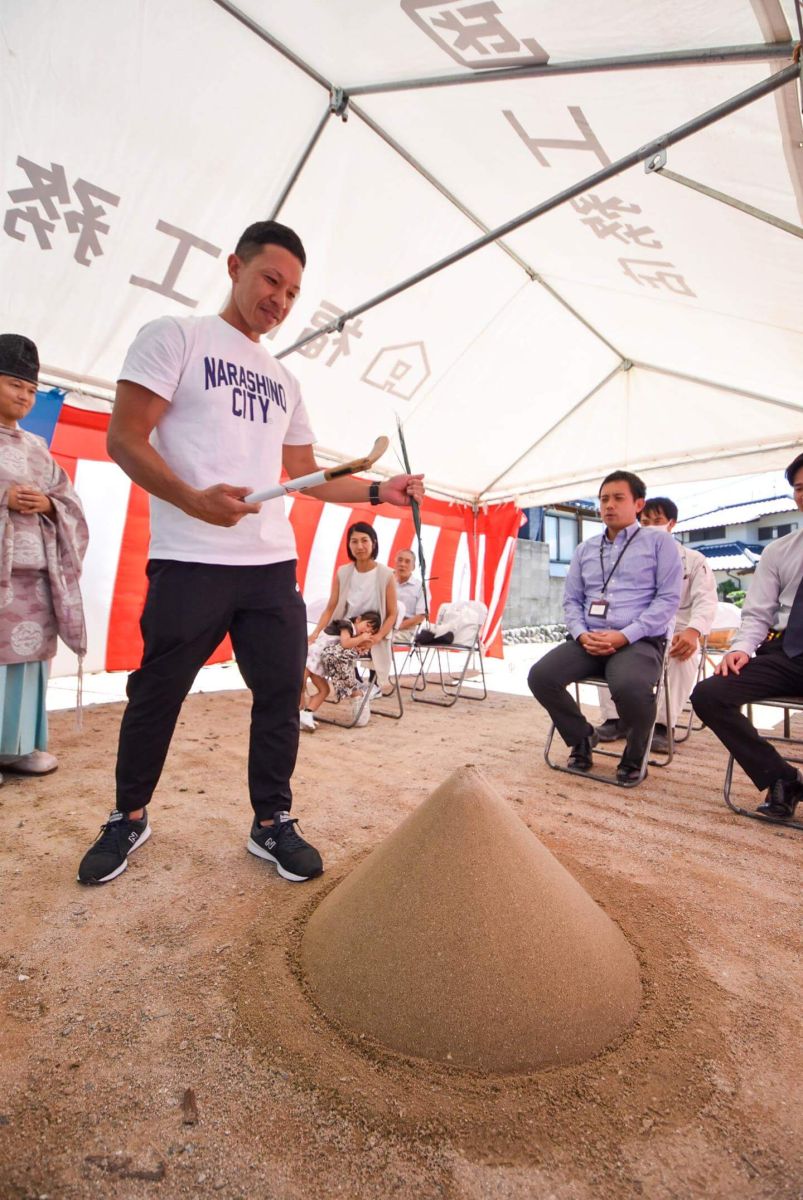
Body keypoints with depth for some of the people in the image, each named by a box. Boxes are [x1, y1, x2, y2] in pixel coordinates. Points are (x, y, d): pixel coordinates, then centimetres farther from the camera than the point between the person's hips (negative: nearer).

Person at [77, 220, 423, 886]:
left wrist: (378, 490, 9)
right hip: (189, 563, -5)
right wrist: (192, 500, -24)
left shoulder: (285, 380, 21)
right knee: (157, 695, 7)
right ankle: (129, 817, 30)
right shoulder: (175, 336, 3)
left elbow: (307, 475, 21)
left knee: (281, 693, 5)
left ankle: (272, 823, 20)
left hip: (273, 564, 5)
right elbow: (126, 439, -6)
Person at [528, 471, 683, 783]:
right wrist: (582, 634, -6)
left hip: (639, 640, -4)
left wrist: (624, 635, -15)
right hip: (588, 641, 4)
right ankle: (582, 736, 9)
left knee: (630, 687, -36)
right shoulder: (584, 549, 19)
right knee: (540, 676, -20)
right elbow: (571, 600, 16)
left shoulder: (659, 542, 6)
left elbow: (668, 599, -3)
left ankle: (634, 757, -2)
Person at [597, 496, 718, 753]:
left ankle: (663, 724, -25)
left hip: (676, 635, -2)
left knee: (685, 656, -37)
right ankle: (615, 718, -20)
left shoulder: (693, 560, 7)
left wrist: (692, 631, -30)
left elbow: (706, 600, -7)